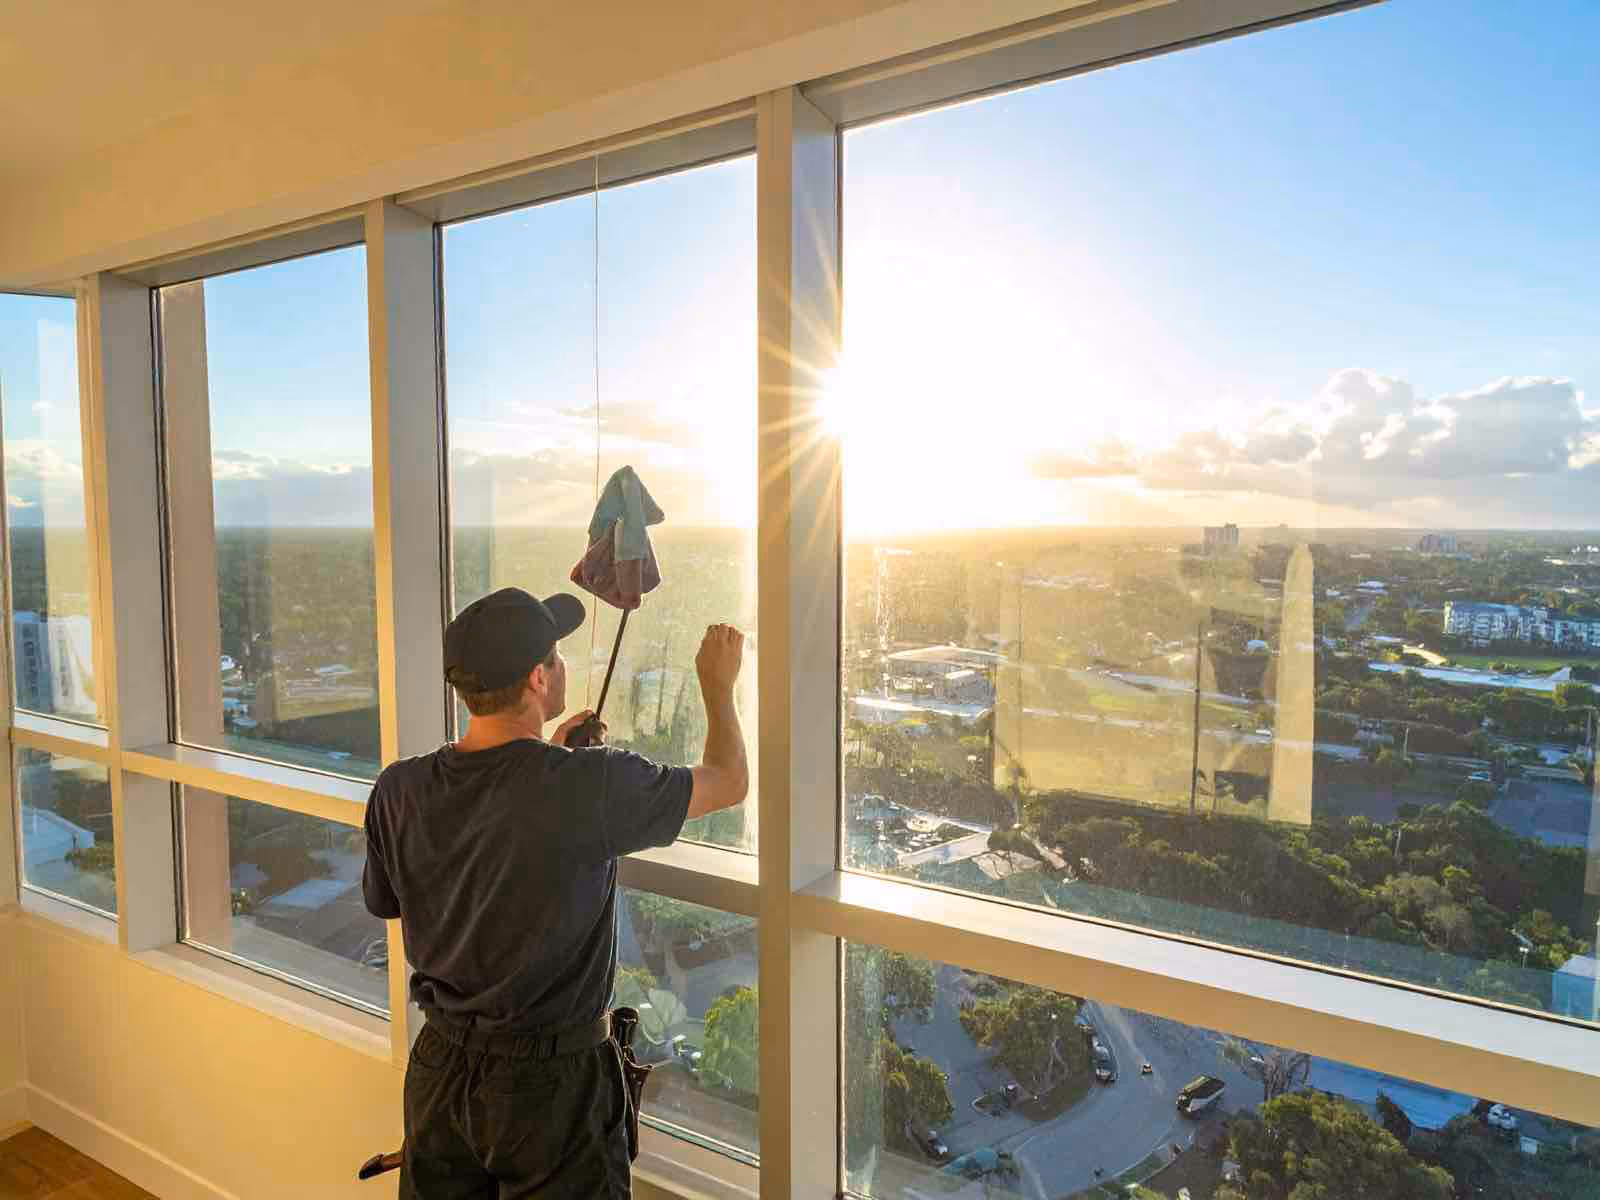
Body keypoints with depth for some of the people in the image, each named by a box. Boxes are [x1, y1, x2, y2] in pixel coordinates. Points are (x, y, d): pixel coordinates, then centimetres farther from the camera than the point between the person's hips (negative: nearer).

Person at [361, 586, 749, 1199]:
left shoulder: (398, 790, -12)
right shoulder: (593, 787, -27)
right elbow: (730, 781, -11)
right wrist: (718, 686, 9)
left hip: (439, 1066, 5)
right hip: (550, 1080, -4)